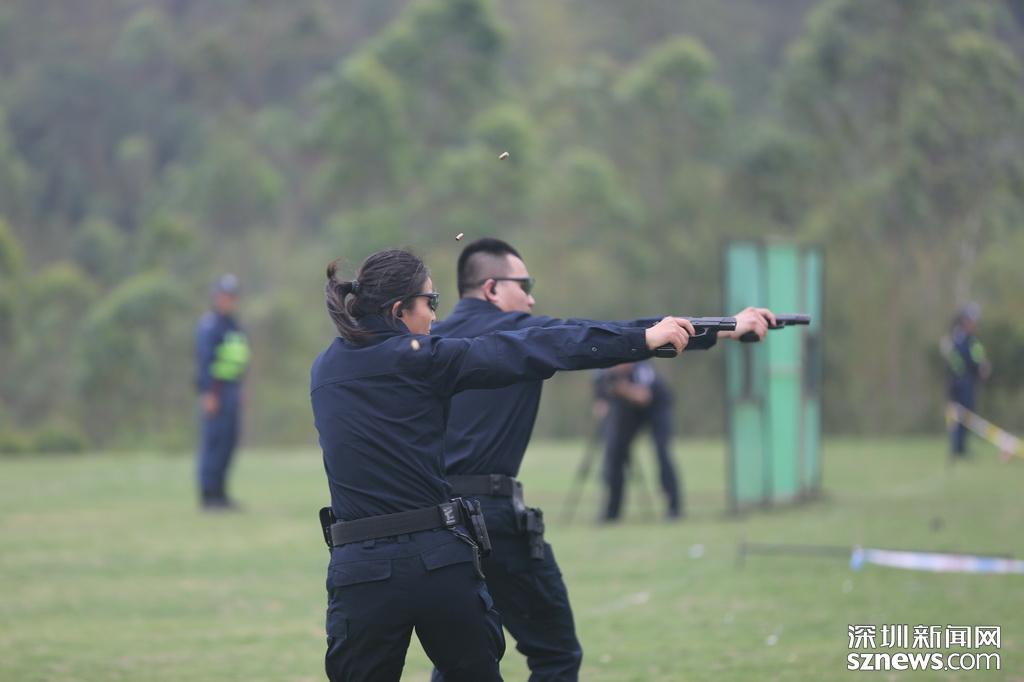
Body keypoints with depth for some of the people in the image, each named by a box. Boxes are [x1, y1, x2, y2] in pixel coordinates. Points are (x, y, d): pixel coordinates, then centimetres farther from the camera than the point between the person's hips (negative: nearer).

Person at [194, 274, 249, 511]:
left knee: (229, 440, 8)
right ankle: (208, 495, -7)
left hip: (232, 389, 9)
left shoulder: (233, 325, 17)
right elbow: (203, 360, -18)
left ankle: (219, 493, 13)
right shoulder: (210, 325, -12)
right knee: (213, 440, -9)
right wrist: (208, 394, -22)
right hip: (215, 392, -9)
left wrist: (239, 391, 20)